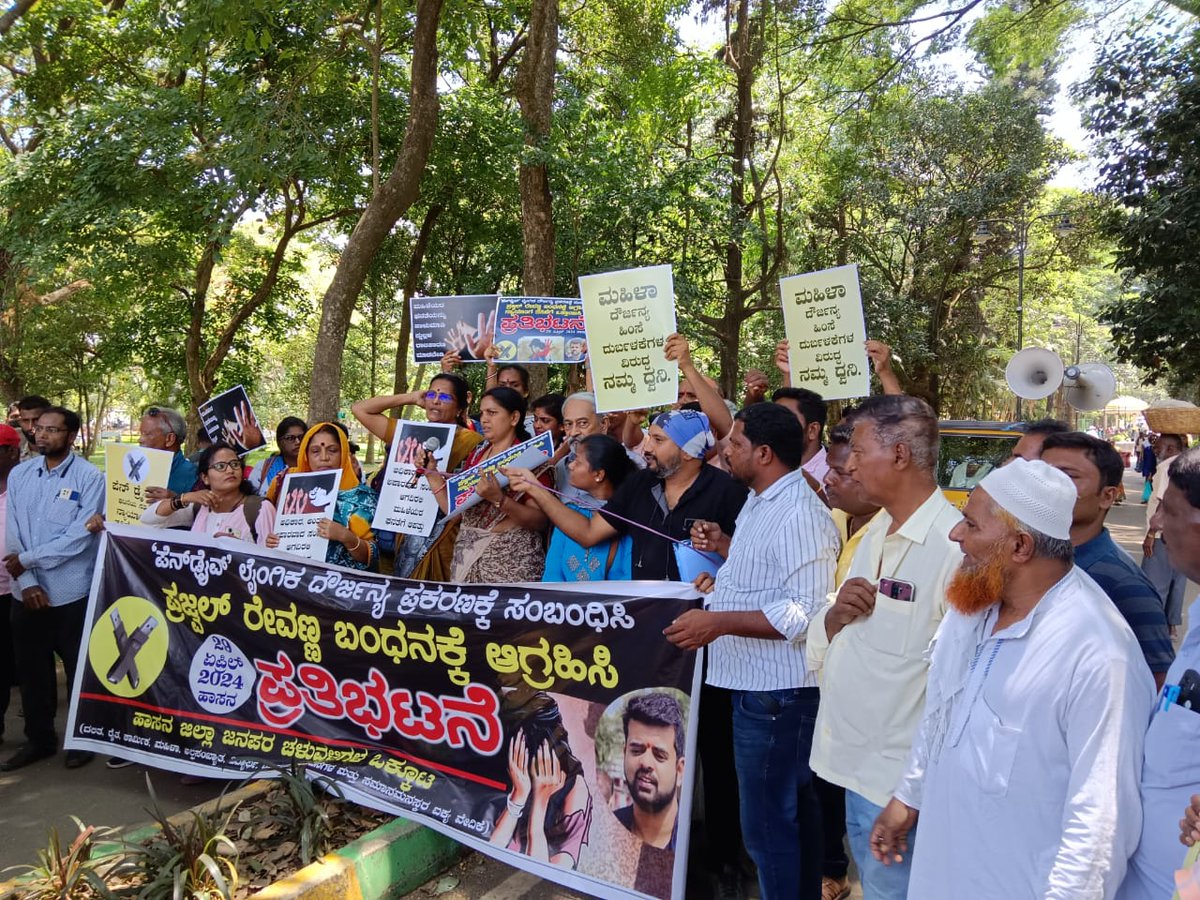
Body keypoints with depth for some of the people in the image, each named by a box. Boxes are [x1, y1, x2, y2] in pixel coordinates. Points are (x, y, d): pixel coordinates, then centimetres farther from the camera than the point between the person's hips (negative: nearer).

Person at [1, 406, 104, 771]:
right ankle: (39, 738, 30)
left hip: (74, 593, -4)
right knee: (31, 669, 14)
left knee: (79, 669, 8)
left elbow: (79, 537, -16)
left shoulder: (90, 478, -9)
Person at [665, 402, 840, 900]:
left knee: (768, 823, 1)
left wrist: (719, 622, -28)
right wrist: (724, 547, 10)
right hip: (759, 685, 11)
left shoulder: (798, 515, -21)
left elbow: (806, 612, -27)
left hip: (775, 692, -11)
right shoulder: (761, 503, 13)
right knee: (793, 809, 22)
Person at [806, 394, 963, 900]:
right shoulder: (875, 532, 8)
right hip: (854, 761, 8)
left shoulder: (955, 545, -21)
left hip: (900, 776, -8)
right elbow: (821, 640, 12)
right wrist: (836, 615, -9)